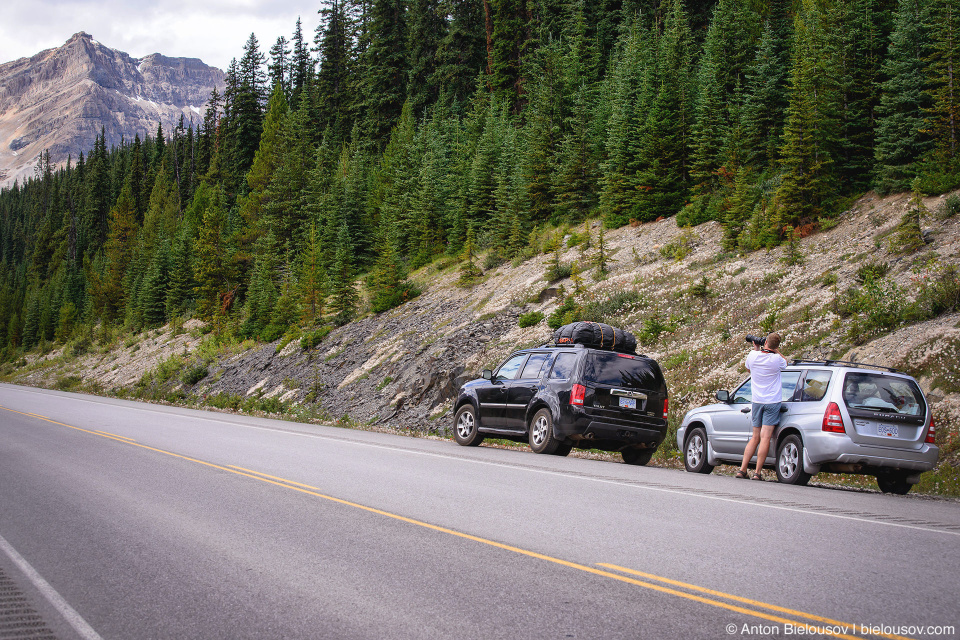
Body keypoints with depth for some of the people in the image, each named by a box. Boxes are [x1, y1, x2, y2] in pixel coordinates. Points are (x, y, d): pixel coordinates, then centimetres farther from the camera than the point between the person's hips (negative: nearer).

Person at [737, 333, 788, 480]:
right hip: (772, 402, -4)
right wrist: (776, 351, 14)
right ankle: (758, 473, -11)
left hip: (757, 401, 4)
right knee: (765, 437, -6)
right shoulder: (776, 359, -13)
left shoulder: (753, 356, -5)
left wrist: (756, 349, 23)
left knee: (755, 437, 13)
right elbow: (785, 362, 13)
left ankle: (742, 469, 8)